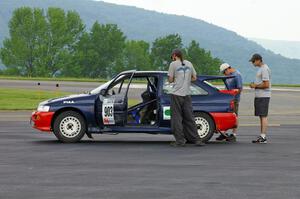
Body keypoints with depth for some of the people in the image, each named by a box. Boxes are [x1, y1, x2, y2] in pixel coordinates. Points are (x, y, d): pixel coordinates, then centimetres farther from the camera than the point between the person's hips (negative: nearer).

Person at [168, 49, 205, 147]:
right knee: (189, 118, 9)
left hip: (176, 94, -4)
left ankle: (180, 140, -1)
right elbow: (194, 78, 15)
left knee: (177, 118, 2)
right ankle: (197, 140, 8)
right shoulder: (189, 63, 10)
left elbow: (170, 80, -5)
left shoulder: (173, 64, -4)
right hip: (187, 94, 5)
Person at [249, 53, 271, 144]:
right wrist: (254, 84, 9)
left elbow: (266, 85, -21)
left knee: (263, 116, -10)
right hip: (258, 96, 10)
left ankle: (263, 137, -11)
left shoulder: (264, 69, -15)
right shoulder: (260, 69, 18)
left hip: (263, 96, -10)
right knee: (261, 116, 10)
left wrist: (255, 86, -11)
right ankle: (261, 136, 13)